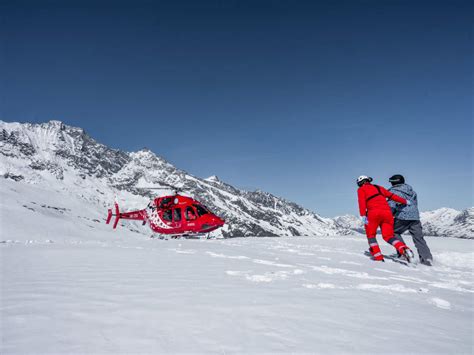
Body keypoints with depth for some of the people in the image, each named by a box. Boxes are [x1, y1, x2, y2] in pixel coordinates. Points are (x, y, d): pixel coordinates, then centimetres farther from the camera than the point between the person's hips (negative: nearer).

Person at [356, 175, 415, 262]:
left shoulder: (361, 189, 14)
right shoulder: (378, 188, 28)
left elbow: (362, 202, -3)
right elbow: (392, 196, 28)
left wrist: (363, 215, -15)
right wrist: (405, 201, 39)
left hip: (374, 213, -4)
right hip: (387, 212, 5)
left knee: (371, 235, 12)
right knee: (389, 236, 11)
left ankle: (378, 258, 2)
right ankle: (404, 249, -15)